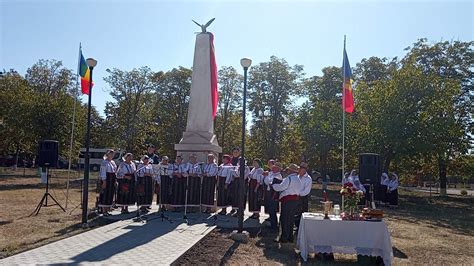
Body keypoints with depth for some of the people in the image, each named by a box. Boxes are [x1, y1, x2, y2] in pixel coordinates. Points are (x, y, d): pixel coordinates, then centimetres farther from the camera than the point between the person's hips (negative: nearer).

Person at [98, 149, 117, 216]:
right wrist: (104, 181, -18)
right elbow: (103, 172, -14)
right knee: (105, 195, -3)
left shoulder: (113, 162, 14)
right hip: (106, 180, -8)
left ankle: (107, 210, 17)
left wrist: (115, 180, 11)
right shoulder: (104, 162, -10)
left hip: (112, 181, 8)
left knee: (110, 195, 10)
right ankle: (104, 211, 2)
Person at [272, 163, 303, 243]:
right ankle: (290, 237, 21)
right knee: (291, 218, 15)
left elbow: (281, 187, -16)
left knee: (284, 219, -2)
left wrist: (273, 185, 1)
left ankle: (284, 238, 2)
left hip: (288, 200, -9)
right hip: (296, 199, 9)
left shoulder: (289, 178, -15)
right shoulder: (298, 180, 15)